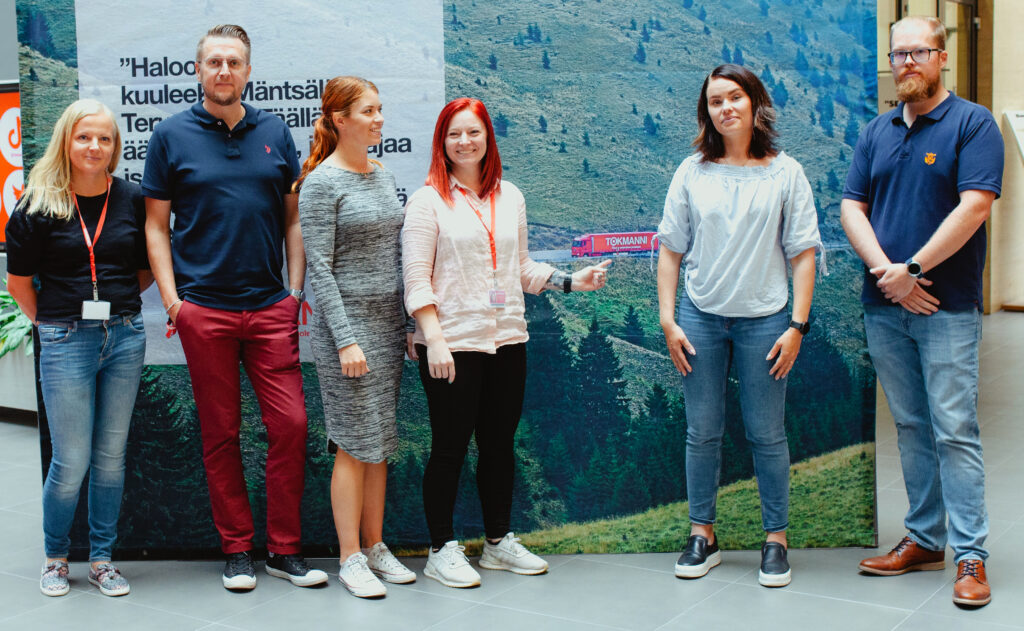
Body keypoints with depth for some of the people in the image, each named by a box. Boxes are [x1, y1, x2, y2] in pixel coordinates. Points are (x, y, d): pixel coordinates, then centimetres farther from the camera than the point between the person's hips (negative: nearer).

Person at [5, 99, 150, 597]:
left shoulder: (132, 200, 3)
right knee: (71, 462, 1)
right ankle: (55, 557, 23)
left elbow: (147, 270, 13)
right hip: (66, 342, -2)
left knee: (111, 456, 8)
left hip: (125, 337, 2)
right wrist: (51, 322, 5)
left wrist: (114, 303, 7)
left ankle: (102, 559, 22)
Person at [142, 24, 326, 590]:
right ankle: (236, 549, 17)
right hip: (203, 308, -1)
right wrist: (171, 298, -5)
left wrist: (296, 290, 3)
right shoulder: (172, 135, 4)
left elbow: (293, 218, 11)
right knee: (220, 434, 5)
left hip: (271, 306, 2)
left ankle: (284, 548, 11)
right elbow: (156, 225, 4)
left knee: (290, 424, -2)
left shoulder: (275, 133, 9)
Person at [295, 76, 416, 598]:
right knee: (354, 444, -2)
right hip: (347, 323, -7)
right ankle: (350, 558, 8)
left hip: (389, 324, 7)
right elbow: (319, 267, -12)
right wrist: (346, 339, -17)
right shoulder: (322, 183, -9)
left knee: (380, 442, 11)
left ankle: (375, 546, 21)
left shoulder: (383, 177, 12)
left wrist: (409, 325, 14)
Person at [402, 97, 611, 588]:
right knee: (450, 447, 2)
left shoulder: (510, 197, 13)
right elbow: (416, 279, -8)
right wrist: (434, 340, -15)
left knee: (500, 443, 12)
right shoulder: (429, 200, -3)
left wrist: (571, 281, 7)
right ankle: (442, 550, 14)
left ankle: (499, 542, 26)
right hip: (452, 342, -5)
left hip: (507, 339, 5)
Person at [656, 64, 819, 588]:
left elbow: (803, 254, 0)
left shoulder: (784, 173, 0)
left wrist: (797, 325, -6)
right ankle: (702, 535, 21)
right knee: (702, 432, 8)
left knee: (767, 435, 6)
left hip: (764, 318, -1)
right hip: (701, 316, 2)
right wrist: (667, 319, 0)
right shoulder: (692, 172, 4)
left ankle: (776, 538, 19)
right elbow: (671, 249, 6)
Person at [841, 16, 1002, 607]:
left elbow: (974, 207, -13)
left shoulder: (973, 123, -3)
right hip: (885, 308, 5)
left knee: (954, 431, -6)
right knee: (911, 427, 12)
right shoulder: (877, 132, 13)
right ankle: (924, 538, 22)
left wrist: (911, 270, -15)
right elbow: (852, 208, 6)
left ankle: (970, 555, 1)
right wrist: (885, 271, -9)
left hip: (946, 307, -5)